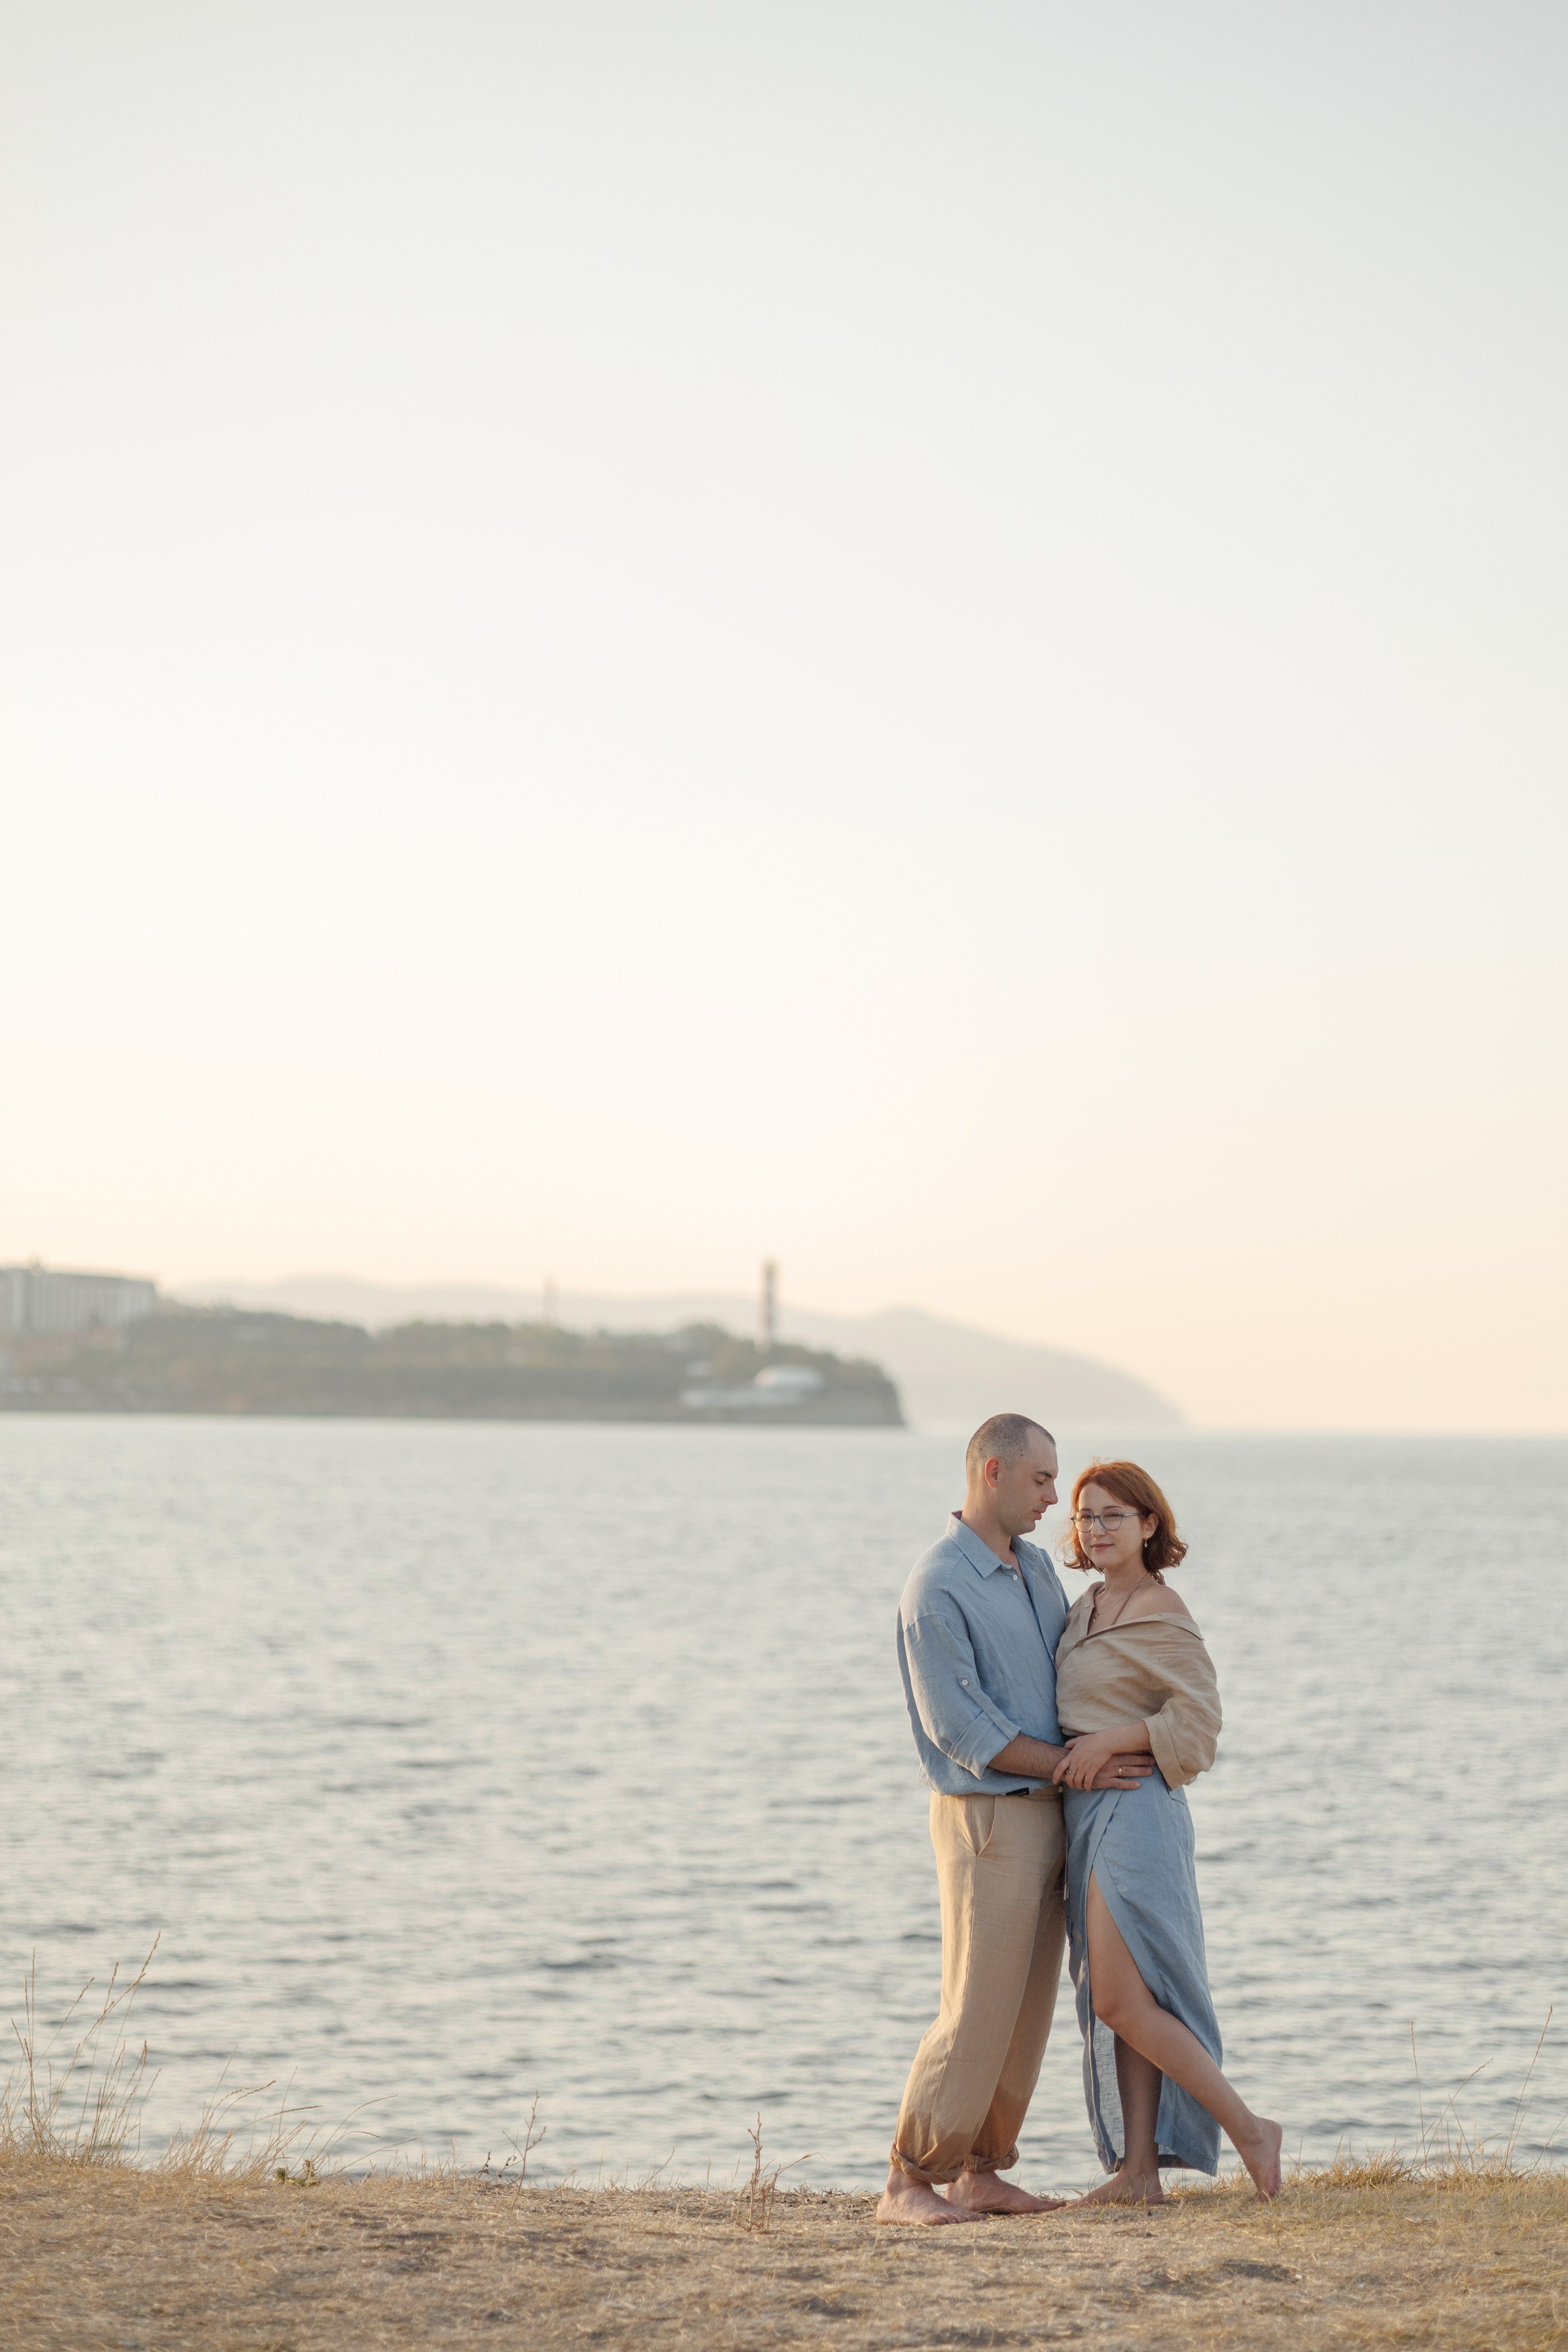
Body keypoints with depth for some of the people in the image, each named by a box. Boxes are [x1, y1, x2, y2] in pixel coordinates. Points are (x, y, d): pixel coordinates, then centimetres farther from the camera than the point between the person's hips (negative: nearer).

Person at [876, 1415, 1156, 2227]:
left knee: (1027, 2011, 8)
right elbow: (964, 1731, -19)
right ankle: (908, 2183, -4)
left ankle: (982, 2175, 13)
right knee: (977, 2014, -9)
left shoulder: (1034, 1567, 11)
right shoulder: (937, 1590, -17)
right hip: (985, 1820, -9)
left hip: (1045, 1816, 9)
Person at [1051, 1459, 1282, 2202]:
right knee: (1123, 2001, 7)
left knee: (1120, 2002, -12)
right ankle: (1138, 2170, 9)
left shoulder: (1162, 1616, -12)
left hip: (1134, 1812, -9)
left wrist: (1107, 1742, -21)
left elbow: (1198, 1718, -15)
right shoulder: (1093, 1605, 13)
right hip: (1090, 1814, 9)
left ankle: (1248, 2129, -5)